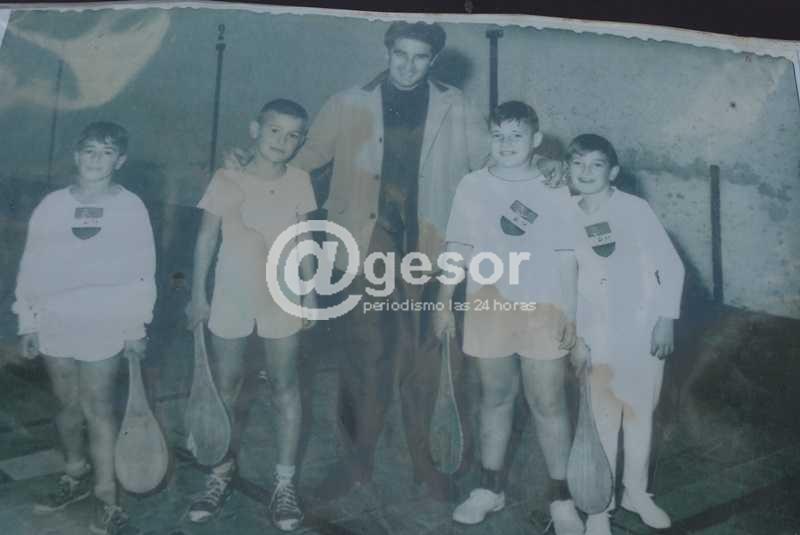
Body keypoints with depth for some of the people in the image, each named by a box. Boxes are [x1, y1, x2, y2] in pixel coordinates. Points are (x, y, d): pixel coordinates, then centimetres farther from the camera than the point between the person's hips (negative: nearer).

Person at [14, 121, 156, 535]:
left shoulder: (131, 207, -2)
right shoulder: (52, 205, 4)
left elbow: (142, 271, -2)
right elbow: (30, 267, 8)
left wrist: (137, 326, -3)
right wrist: (27, 322, 6)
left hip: (104, 325, -3)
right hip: (54, 323, 3)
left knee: (97, 408, -3)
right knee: (68, 405, 15)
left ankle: (106, 501, 5)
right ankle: (76, 476, 35)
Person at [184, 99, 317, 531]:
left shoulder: (300, 182, -3)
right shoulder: (226, 180, -8)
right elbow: (206, 238, -2)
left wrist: (310, 292, 4)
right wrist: (197, 296, -2)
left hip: (281, 299, 0)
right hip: (230, 297, 0)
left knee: (284, 388, 7)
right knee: (225, 387, 12)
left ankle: (285, 483, 20)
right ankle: (221, 475, 30)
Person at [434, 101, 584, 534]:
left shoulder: (554, 191, -1)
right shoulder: (471, 187, 2)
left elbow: (567, 259, 1)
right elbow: (458, 250, 5)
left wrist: (570, 315, -3)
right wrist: (444, 303, 2)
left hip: (542, 312, -1)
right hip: (488, 310, 2)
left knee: (548, 404, 3)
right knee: (495, 398, 14)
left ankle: (561, 497, 18)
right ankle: (491, 488, 28)